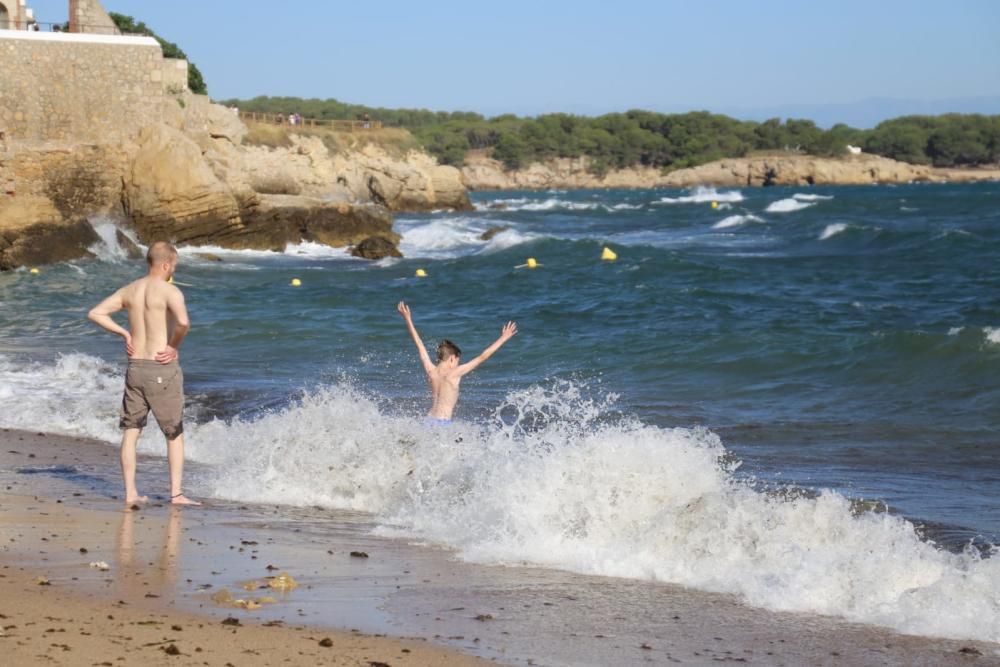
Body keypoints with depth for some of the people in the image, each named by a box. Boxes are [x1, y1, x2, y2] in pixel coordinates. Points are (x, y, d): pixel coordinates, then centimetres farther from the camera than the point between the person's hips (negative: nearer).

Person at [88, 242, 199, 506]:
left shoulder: (129, 290, 6)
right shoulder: (170, 291, -13)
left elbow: (95, 313, 8)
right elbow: (183, 322, -31)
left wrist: (124, 333, 10)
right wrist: (174, 345, -13)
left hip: (135, 367, 5)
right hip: (163, 369, -5)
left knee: (130, 432, 10)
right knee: (175, 434, 7)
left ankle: (130, 492, 8)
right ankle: (176, 493, 6)